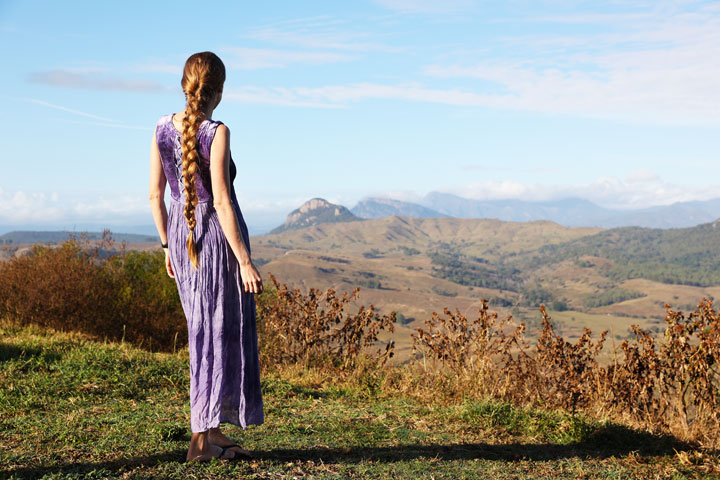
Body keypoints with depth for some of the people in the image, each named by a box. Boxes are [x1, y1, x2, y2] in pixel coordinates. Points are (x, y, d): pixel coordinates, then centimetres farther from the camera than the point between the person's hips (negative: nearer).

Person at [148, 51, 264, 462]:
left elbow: (155, 194, 8)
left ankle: (214, 432, 23)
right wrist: (245, 260, -15)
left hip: (182, 234, 7)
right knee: (219, 334, 4)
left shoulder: (163, 129, 3)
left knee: (205, 331, 16)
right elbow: (222, 202, -19)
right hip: (219, 234, -7)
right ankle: (201, 440, 9)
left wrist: (168, 246, 18)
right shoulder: (217, 133, -15)